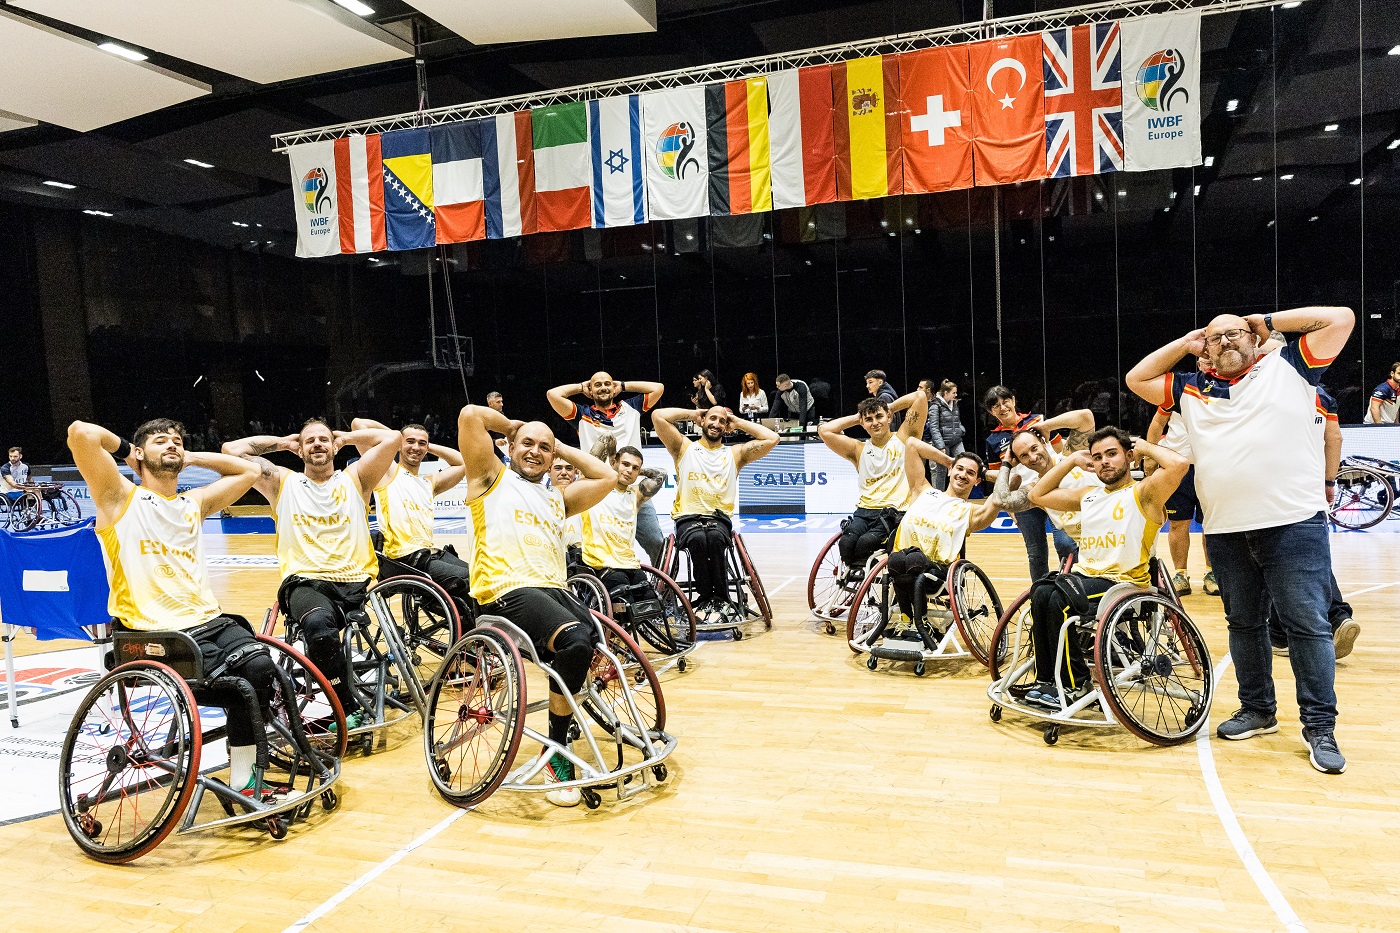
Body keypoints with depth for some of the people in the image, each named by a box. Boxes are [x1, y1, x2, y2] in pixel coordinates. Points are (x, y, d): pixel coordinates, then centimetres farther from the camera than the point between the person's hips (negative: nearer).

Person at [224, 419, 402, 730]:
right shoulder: (282, 482, 17)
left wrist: (346, 437, 19)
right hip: (304, 583, -1)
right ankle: (349, 708, -23)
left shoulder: (354, 478, 17)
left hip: (355, 583, 1)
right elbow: (232, 449, 9)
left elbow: (393, 438, 5)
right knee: (319, 625, -36)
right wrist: (282, 442, 21)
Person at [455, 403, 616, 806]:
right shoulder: (493, 478, 14)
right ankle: (556, 750, -14)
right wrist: (510, 425, 21)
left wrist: (561, 447, 28)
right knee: (577, 641, -32)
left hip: (556, 590, 6)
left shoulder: (558, 497, 29)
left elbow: (607, 477, 23)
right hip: (507, 592, -6)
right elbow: (470, 415, 3)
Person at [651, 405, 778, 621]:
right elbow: (658, 416, 1)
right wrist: (692, 414, 13)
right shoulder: (684, 448, 13)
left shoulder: (735, 454, 15)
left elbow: (772, 439, 5)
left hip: (719, 519, 1)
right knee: (698, 539, -35)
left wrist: (738, 422, 13)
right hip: (688, 518, -1)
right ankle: (705, 598, -22)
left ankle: (720, 599, -24)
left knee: (715, 538, -35)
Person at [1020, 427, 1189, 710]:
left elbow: (1179, 464, -19)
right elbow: (1038, 495, 27)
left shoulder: (1143, 493, 1)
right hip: (1084, 575, 6)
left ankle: (1075, 685, -16)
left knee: (1060, 599, -30)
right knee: (1042, 593, -24)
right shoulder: (1088, 495, 22)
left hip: (1125, 582, -6)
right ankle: (1045, 681, -18)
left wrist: (1145, 447, 0)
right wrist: (1072, 460, 23)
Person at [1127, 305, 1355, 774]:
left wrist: (1266, 321, 10)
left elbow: (1340, 318, 4)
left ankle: (1319, 725, 6)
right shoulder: (1192, 389, 16)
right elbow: (1137, 379, 20)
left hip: (1294, 524, -4)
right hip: (1225, 531, 4)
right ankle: (1258, 710, 28)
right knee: (1243, 624, 14)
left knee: (1308, 624, -3)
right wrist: (1185, 343, 16)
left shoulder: (1288, 367, 8)